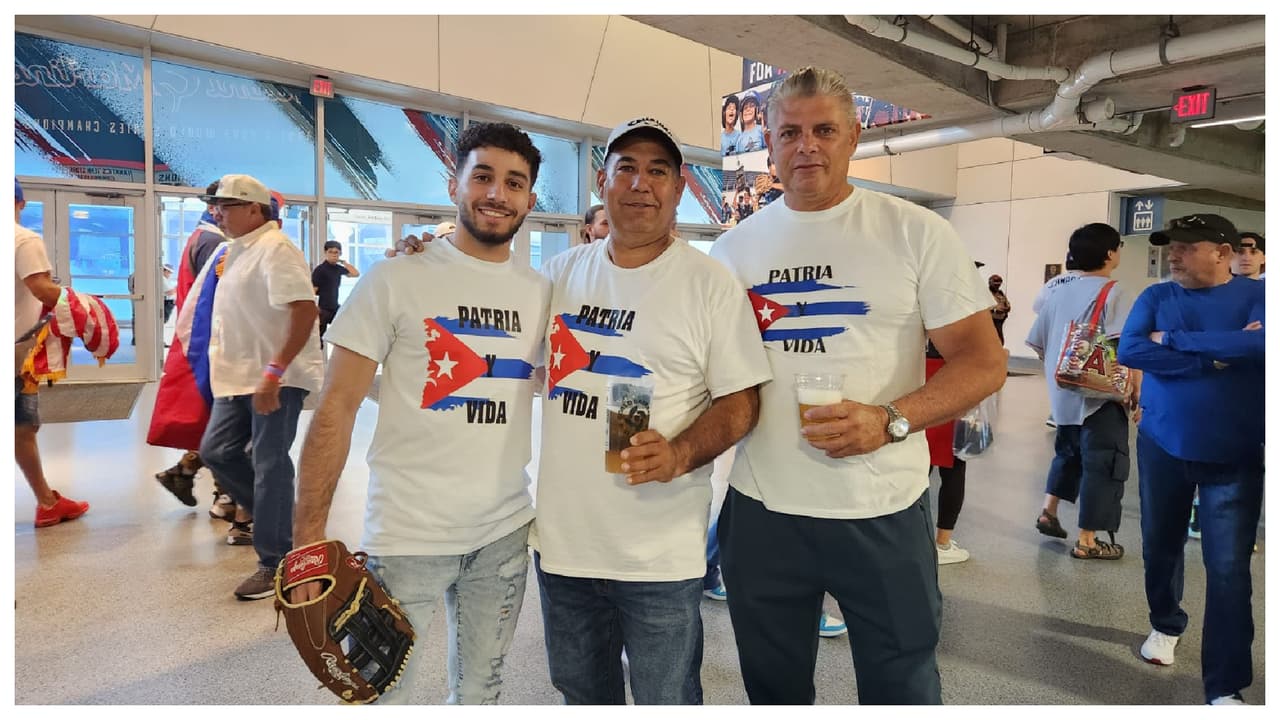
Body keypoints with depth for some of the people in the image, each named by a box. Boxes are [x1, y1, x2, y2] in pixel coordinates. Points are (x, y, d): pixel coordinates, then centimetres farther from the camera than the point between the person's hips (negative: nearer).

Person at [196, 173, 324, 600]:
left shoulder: (274, 248, -15)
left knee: (269, 466, -4)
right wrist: (224, 366, 21)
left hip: (275, 380, -10)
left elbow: (305, 310, -26)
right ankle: (269, 517, 31)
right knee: (216, 451, 13)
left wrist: (273, 373, -29)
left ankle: (275, 564, 8)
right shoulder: (239, 248, 15)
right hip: (240, 376, 10)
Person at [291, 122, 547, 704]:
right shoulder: (397, 279, -8)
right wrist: (308, 537, -14)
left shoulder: (542, 291, 4)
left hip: (506, 533, 4)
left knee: (481, 692, 20)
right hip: (406, 536, -4)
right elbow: (335, 410, -9)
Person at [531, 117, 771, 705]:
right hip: (560, 539, 5)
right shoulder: (560, 273, 5)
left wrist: (679, 454, -26)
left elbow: (740, 400, -7)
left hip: (660, 555, -4)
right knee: (581, 695, 24)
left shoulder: (711, 283, -8)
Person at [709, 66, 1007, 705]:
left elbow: (984, 361, -6)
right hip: (759, 509, 3)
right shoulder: (735, 247, 6)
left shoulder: (916, 232, -4)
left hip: (882, 512, -2)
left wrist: (889, 421, -21)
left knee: (901, 690, 16)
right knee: (772, 691, 20)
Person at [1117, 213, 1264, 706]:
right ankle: (1165, 625, 41)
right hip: (1162, 446, 2)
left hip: (1235, 454, -2)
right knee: (1160, 546, 16)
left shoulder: (1257, 295, -5)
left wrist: (1172, 339, -19)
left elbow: (1261, 344, -25)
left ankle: (1225, 686, 11)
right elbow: (1128, 350, -15)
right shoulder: (1156, 297, 0)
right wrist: (1217, 356, -19)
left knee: (1228, 568, -1)